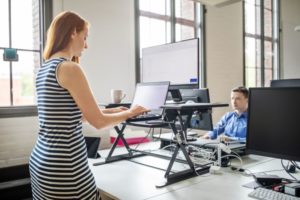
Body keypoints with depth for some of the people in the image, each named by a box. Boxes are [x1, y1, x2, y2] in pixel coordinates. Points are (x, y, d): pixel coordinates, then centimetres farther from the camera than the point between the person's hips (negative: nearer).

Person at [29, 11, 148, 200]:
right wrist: (130, 113, 3)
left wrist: (112, 110, 17)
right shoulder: (70, 68, -17)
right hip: (63, 166, -9)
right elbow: (98, 121, -14)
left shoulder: (44, 69, 10)